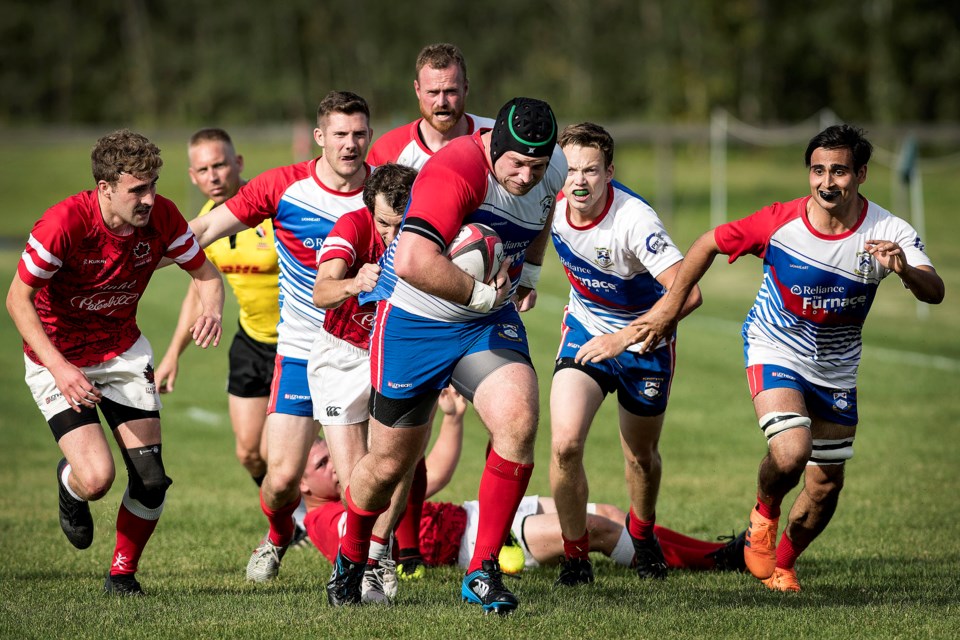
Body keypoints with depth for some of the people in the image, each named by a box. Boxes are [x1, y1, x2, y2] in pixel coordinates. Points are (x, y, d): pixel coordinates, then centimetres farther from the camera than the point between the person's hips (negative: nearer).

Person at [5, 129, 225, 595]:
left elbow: (206, 275, -1)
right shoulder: (63, 223, -28)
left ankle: (122, 575, 18)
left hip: (123, 352, 4)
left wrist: (211, 310, -25)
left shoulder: (162, 217, -15)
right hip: (59, 359, -4)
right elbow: (18, 298, -20)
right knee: (97, 477, -20)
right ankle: (69, 483, 18)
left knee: (150, 478, -6)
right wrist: (60, 368, -30)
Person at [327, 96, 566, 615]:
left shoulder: (552, 170, -5)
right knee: (391, 463, 6)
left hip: (489, 319, 5)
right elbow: (412, 262, -43)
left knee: (518, 422, -21)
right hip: (413, 320, -5)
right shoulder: (456, 170, -30)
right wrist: (480, 295, -31)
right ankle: (351, 557, 38)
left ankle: (483, 572, -10)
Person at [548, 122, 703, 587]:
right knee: (565, 443, -18)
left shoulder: (635, 220, -33)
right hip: (585, 330, 3)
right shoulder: (553, 204, -18)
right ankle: (575, 555, 1)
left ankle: (641, 532, 47)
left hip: (644, 338, -3)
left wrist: (625, 338, -42)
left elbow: (688, 293, -40)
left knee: (642, 458, 14)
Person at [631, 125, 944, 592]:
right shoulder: (779, 222, -21)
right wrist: (671, 305, -5)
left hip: (836, 369, 3)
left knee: (827, 484, 9)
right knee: (791, 452, -27)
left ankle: (782, 563, 36)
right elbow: (709, 244, -6)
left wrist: (904, 269, -53)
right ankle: (764, 514, 7)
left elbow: (934, 293, -31)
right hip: (776, 352, -3)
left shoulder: (889, 233, -19)